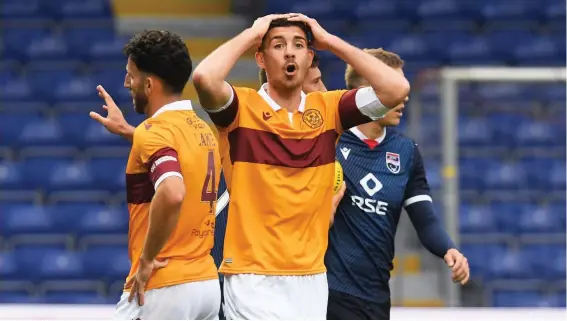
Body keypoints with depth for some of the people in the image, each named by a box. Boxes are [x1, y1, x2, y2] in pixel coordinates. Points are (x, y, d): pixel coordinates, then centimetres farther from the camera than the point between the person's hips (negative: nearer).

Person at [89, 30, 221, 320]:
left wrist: (147, 258, -22)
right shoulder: (202, 129, 13)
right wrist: (127, 131, 40)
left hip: (162, 288, -9)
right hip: (208, 283, 9)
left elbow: (172, 193, -32)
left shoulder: (156, 131, -14)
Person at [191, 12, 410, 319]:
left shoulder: (328, 109, 7)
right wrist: (252, 34, -9)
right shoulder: (241, 107, -4)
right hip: (254, 279, -5)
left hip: (311, 279, 5)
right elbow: (205, 78, -25)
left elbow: (396, 88, -4)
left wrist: (328, 40, -1)